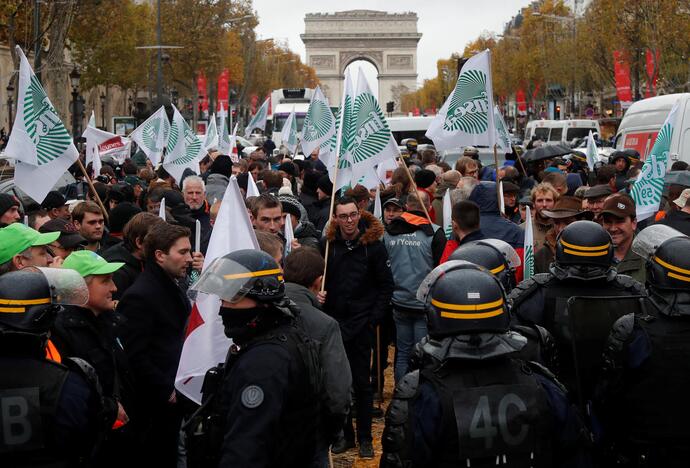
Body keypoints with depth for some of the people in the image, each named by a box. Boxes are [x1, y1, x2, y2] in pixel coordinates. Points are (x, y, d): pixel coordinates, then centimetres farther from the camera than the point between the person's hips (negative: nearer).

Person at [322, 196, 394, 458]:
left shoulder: (373, 245, -5)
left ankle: (365, 438, 13)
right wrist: (321, 309, -5)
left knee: (361, 382, 4)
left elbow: (386, 285, 0)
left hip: (361, 324, -2)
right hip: (334, 322, 2)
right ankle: (345, 434, 20)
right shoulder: (327, 245, 0)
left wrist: (375, 316, -6)